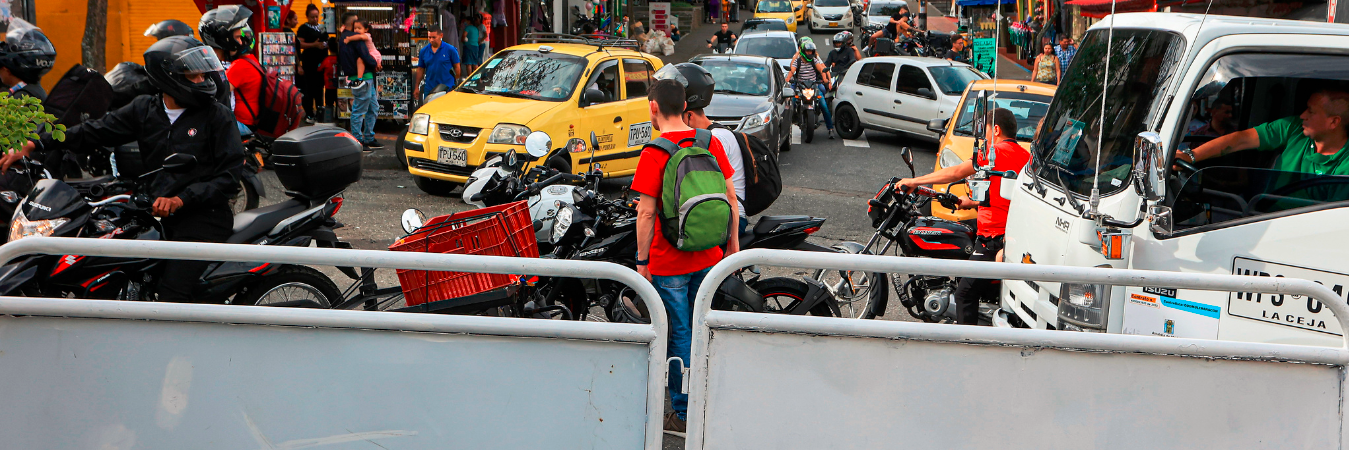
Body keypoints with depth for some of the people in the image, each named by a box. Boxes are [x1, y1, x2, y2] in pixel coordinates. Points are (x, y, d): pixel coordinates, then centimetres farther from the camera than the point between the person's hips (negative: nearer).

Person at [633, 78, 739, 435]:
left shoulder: (654, 154, -16)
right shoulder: (711, 142, 1)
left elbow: (646, 212, -17)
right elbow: (730, 196, 5)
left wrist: (642, 261, -9)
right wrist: (733, 243, 15)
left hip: (669, 263, -5)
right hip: (709, 256, 5)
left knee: (680, 335, 5)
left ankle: (684, 413, 14)